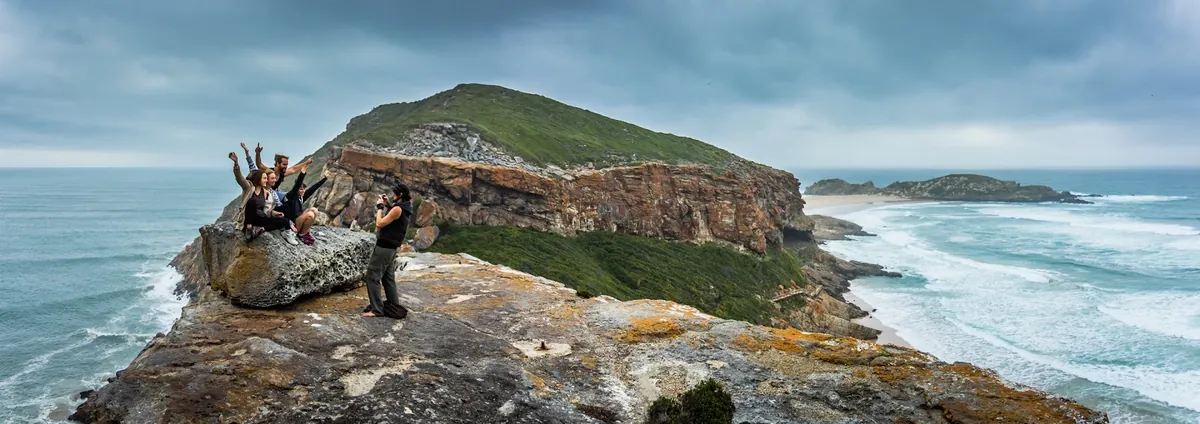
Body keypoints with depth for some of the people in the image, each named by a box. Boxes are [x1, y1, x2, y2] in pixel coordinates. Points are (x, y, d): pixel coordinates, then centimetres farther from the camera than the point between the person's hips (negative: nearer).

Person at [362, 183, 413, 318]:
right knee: (388, 278, 16)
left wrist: (380, 207, -8)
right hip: (391, 247, 10)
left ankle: (376, 309, -3)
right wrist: (388, 205, 12)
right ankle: (394, 306, 21)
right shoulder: (403, 208, 8)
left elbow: (379, 223, -18)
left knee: (372, 277, -4)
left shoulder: (398, 209, -20)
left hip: (384, 246, -10)